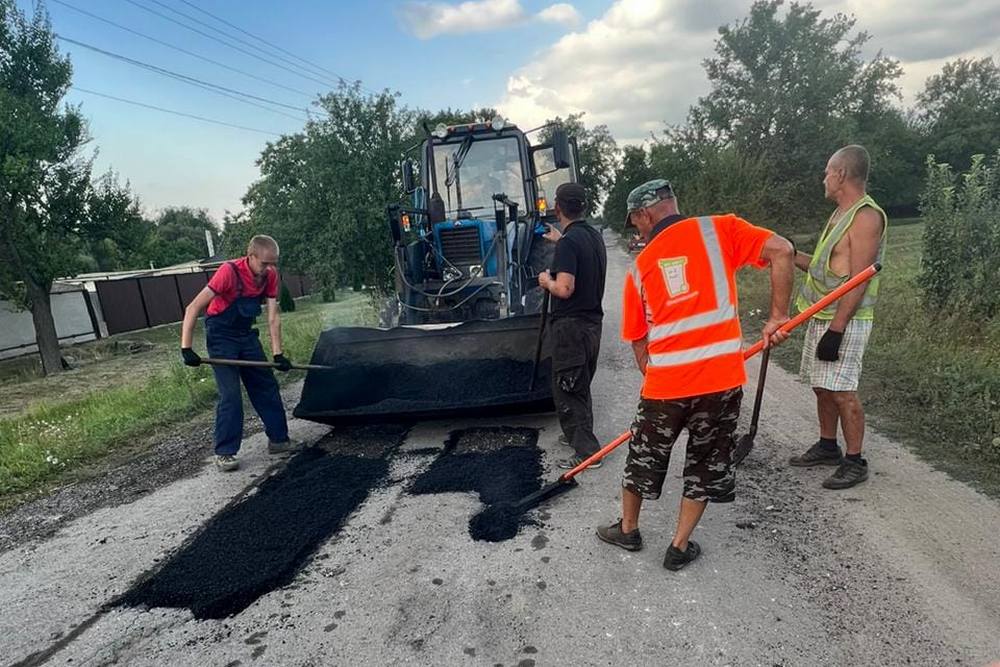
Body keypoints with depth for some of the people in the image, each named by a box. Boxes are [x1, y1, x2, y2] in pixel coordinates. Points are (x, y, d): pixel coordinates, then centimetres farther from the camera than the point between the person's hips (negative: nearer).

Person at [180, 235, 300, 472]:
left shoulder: (269, 275, -10)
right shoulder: (229, 272, -27)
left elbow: (273, 317, -6)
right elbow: (193, 308, -24)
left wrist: (278, 354, -9)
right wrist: (186, 348, -27)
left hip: (247, 335, 6)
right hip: (221, 336, -6)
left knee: (267, 387, 7)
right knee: (230, 394, -10)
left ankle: (278, 439, 18)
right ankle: (224, 453, 1)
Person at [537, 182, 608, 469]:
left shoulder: (569, 242, -19)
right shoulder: (595, 236, 9)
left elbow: (565, 289, -26)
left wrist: (547, 281, -6)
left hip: (570, 326, -9)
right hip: (593, 323, 9)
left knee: (567, 391, 0)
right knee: (581, 386, 21)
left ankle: (586, 451, 3)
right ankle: (579, 435, 36)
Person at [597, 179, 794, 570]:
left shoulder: (640, 266, 8)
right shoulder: (719, 229, 1)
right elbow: (781, 251, -11)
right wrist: (778, 317, -5)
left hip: (665, 381, 1)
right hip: (722, 378, -1)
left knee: (644, 455, 22)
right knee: (706, 463, 19)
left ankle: (627, 529, 41)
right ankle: (679, 547, 29)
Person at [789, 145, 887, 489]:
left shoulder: (866, 216, -15)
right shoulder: (840, 214, 15)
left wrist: (836, 329, -23)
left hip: (844, 322, -9)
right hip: (821, 316, 10)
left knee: (842, 392, -5)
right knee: (823, 387, 16)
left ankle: (855, 462, 8)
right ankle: (827, 447, 29)